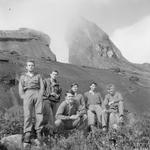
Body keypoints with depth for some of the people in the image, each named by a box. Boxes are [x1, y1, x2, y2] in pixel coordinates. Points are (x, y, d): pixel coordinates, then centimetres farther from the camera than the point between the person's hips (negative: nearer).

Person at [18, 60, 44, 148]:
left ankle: (38, 133, -12)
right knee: (28, 115, -12)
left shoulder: (38, 76, 23)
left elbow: (42, 87, 12)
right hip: (27, 94, -1)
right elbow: (20, 89, 12)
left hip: (37, 94, 1)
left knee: (39, 113, -14)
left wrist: (40, 97, -3)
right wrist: (24, 98, -4)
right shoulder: (23, 77, 22)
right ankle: (27, 136, -16)